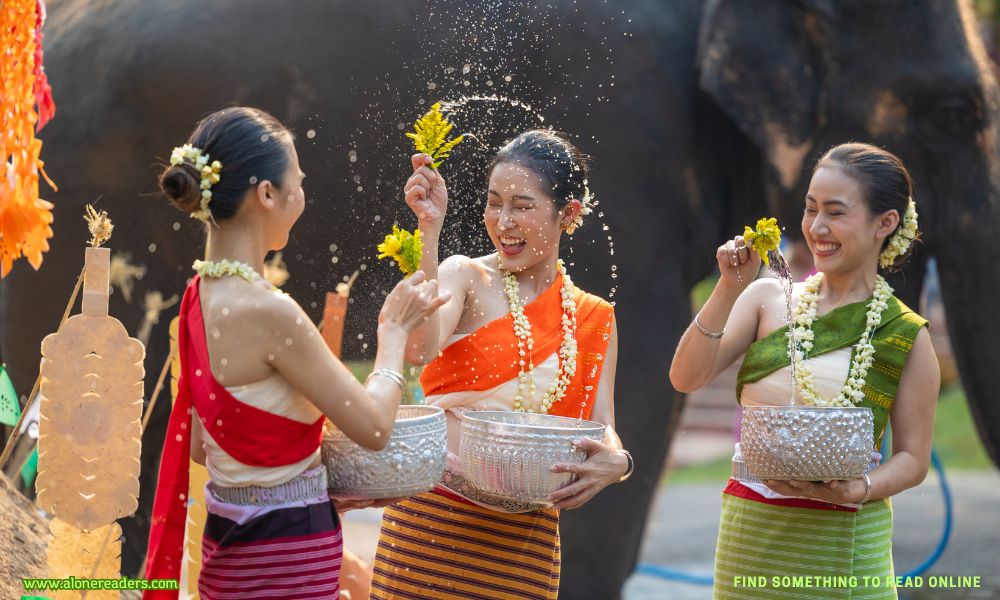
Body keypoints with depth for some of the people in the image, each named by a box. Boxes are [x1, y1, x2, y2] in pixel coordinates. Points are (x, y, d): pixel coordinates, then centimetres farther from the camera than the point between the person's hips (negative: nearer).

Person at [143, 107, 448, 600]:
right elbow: (373, 426, -15)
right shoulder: (269, 312, -23)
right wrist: (394, 329, 0)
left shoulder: (201, 295, 3)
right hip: (287, 559, -8)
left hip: (229, 542, 8)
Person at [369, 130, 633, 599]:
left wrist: (616, 462, -17)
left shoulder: (595, 320, 11)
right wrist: (429, 228, -24)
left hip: (527, 537, 3)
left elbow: (602, 431, 6)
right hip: (434, 518, -3)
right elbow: (420, 348, -21)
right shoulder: (465, 277, 0)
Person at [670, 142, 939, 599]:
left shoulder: (905, 336, -2)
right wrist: (729, 289, -14)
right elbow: (687, 378, -6)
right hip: (748, 532, 2)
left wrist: (860, 489, -18)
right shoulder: (768, 299, 2)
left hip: (843, 542, -2)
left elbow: (913, 458, 1)